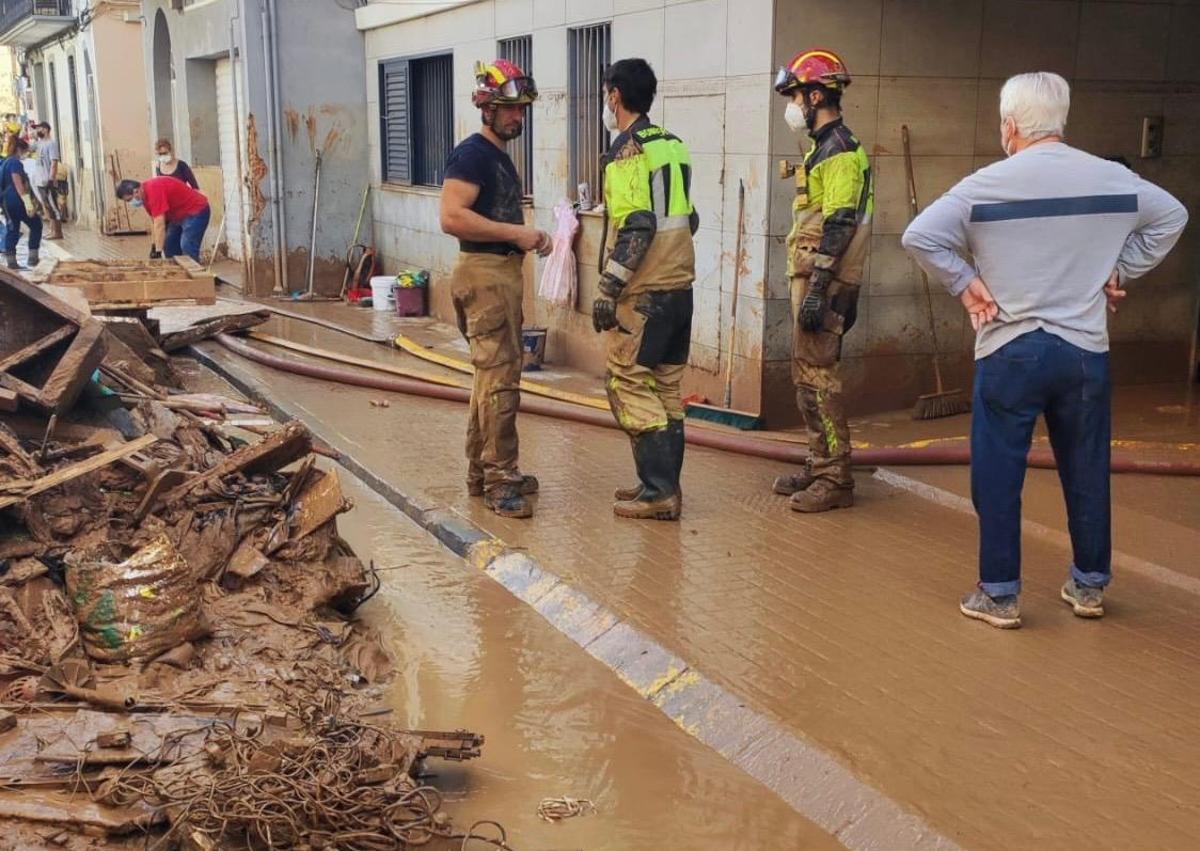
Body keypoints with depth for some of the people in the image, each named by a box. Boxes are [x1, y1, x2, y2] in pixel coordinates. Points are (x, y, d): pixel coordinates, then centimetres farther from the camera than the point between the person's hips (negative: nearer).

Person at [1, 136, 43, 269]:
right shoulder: (15, 162, -12)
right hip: (17, 201, -9)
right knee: (36, 225, 4)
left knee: (12, 230, 10)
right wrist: (27, 202, -27)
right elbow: (18, 183, -22)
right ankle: (33, 257, 1)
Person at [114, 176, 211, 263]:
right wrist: (153, 247, 7)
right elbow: (154, 222, 9)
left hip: (196, 211, -11)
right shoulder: (145, 193, 1)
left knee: (187, 249, -21)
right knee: (170, 248, 11)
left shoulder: (153, 190, -30)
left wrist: (158, 252, -29)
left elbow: (159, 225, -31)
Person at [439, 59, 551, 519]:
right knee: (500, 380, -11)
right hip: (484, 274, -11)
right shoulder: (472, 153, -12)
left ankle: (482, 472, 23)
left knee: (491, 376, 14)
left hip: (505, 271, 11)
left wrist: (529, 236, 11)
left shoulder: (500, 156, 19)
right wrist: (516, 233, -20)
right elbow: (452, 217, -24)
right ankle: (499, 480, -5)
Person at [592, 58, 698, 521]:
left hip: (643, 290, -9)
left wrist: (608, 288, -19)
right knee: (665, 386, 13)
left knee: (629, 384, -4)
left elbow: (636, 226, -20)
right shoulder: (673, 145, 14)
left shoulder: (628, 149, -12)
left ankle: (658, 492, -5)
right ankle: (663, 484, 19)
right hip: (679, 283, 9)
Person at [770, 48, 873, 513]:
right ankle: (819, 465, 22)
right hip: (811, 279, 10)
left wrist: (817, 290, -24)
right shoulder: (823, 148, 19)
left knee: (817, 374, -10)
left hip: (823, 281, -10)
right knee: (806, 372, 13)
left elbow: (840, 223, -20)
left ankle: (836, 479, -5)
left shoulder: (840, 151, -13)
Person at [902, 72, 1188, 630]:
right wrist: (1120, 271, 16)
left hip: (1009, 352, -3)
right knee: (1087, 473, 15)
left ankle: (999, 595, 11)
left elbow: (919, 237, -14)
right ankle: (1089, 585, 28)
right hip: (1085, 351, 4)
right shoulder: (1113, 179, 2)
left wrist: (964, 282, -4)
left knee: (998, 478, 6)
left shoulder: (988, 184, -10)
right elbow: (1171, 217, 16)